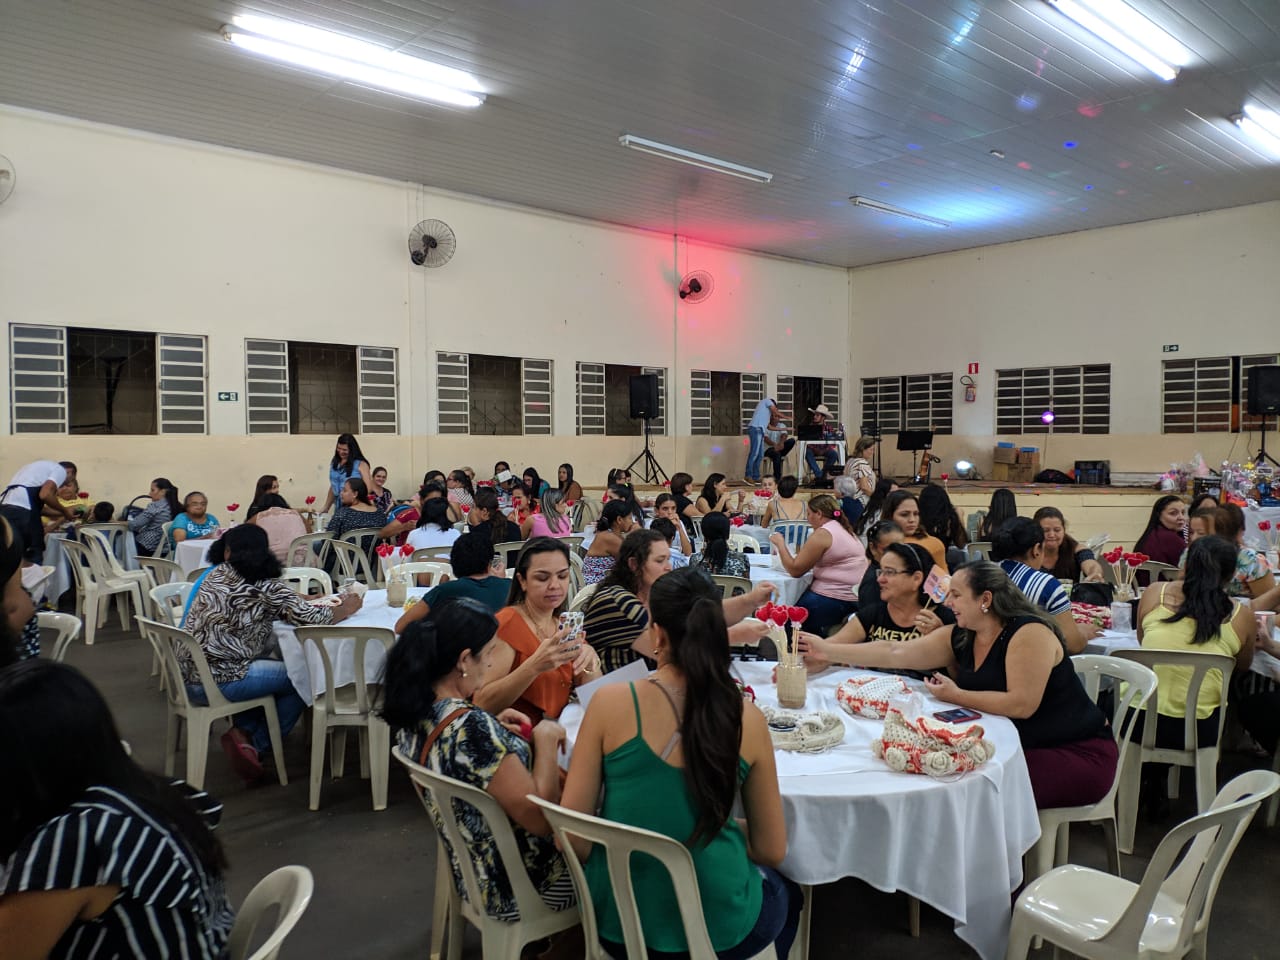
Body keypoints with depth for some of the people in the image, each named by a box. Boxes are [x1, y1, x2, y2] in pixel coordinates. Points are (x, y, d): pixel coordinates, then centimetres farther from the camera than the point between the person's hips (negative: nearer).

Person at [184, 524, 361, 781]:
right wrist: (344, 609, 7)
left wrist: (300, 600, 15)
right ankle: (255, 743, 11)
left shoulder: (216, 575, 7)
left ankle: (244, 733, 14)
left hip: (187, 678, 7)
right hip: (219, 682, -7)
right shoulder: (266, 587, -11)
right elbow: (310, 618, -11)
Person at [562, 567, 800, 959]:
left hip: (616, 920, 2)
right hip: (715, 926, -1)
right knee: (785, 894, 35)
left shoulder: (610, 702, -16)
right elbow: (771, 850, -2)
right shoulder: (747, 719, -13)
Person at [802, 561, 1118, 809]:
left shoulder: (1029, 633, -21)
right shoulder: (959, 637, 1)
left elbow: (1022, 705, -27)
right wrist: (828, 651, -7)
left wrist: (956, 695, -19)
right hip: (1017, 745, 7)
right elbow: (894, 652, -2)